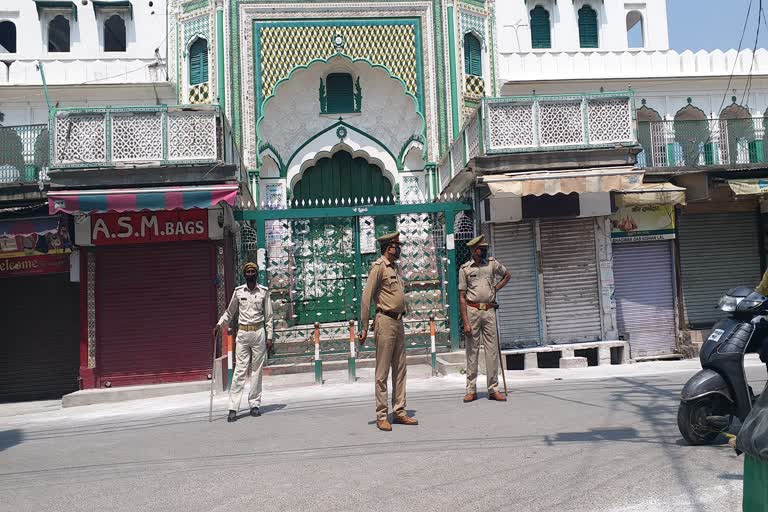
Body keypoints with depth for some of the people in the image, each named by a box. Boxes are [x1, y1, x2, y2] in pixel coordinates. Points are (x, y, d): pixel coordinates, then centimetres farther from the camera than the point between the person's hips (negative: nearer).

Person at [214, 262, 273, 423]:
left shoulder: (264, 291, 2)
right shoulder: (238, 291, 4)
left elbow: (268, 316, 5)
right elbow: (229, 312, 15)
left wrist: (269, 337, 1)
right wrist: (219, 325, 2)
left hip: (259, 332, 0)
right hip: (242, 333, 0)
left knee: (257, 370, 4)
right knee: (240, 370, -4)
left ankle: (254, 405, 12)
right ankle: (233, 408, -4)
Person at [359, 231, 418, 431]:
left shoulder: (395, 268, 16)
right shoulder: (379, 267, -9)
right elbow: (366, 297, -13)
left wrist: (400, 318, 16)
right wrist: (364, 327, -16)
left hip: (399, 322, 8)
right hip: (385, 321, -8)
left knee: (400, 370, 11)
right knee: (382, 372, -2)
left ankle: (399, 412, 19)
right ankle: (381, 416, 5)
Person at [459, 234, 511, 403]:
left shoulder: (492, 263, 8)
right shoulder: (465, 268, -1)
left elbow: (507, 276, 27)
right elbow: (462, 297, -3)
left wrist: (495, 289, 10)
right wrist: (465, 322, -10)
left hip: (489, 310, 3)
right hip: (472, 310, -3)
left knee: (492, 350, 3)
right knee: (472, 351, 2)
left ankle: (493, 389, 11)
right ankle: (471, 390, 9)